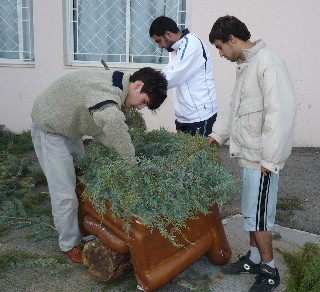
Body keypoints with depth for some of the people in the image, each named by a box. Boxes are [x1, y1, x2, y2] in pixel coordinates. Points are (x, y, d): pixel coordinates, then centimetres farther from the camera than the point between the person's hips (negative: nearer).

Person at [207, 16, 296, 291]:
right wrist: (217, 135, 16)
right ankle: (254, 258, 33)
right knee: (250, 211, 18)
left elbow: (281, 113, -23)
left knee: (257, 214, 2)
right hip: (249, 154, 9)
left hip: (261, 158, -9)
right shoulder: (245, 66, 12)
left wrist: (270, 158, -22)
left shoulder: (269, 65, -18)